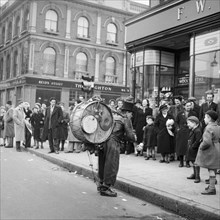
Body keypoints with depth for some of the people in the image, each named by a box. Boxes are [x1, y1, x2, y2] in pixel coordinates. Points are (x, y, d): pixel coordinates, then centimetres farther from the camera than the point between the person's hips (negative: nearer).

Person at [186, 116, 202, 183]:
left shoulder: (198, 131, -19)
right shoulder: (192, 130, 12)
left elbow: (198, 141, -24)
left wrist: (192, 147, -20)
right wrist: (189, 146, 11)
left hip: (195, 150, -10)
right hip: (191, 150, 10)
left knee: (196, 163, -3)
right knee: (193, 163, 19)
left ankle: (197, 177, 4)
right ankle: (194, 174, 32)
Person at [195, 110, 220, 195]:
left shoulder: (208, 128, -19)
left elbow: (207, 142, -28)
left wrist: (201, 147, -13)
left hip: (211, 152, -9)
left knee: (211, 169, -4)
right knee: (212, 169, 17)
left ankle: (212, 188, 2)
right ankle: (211, 185, 29)